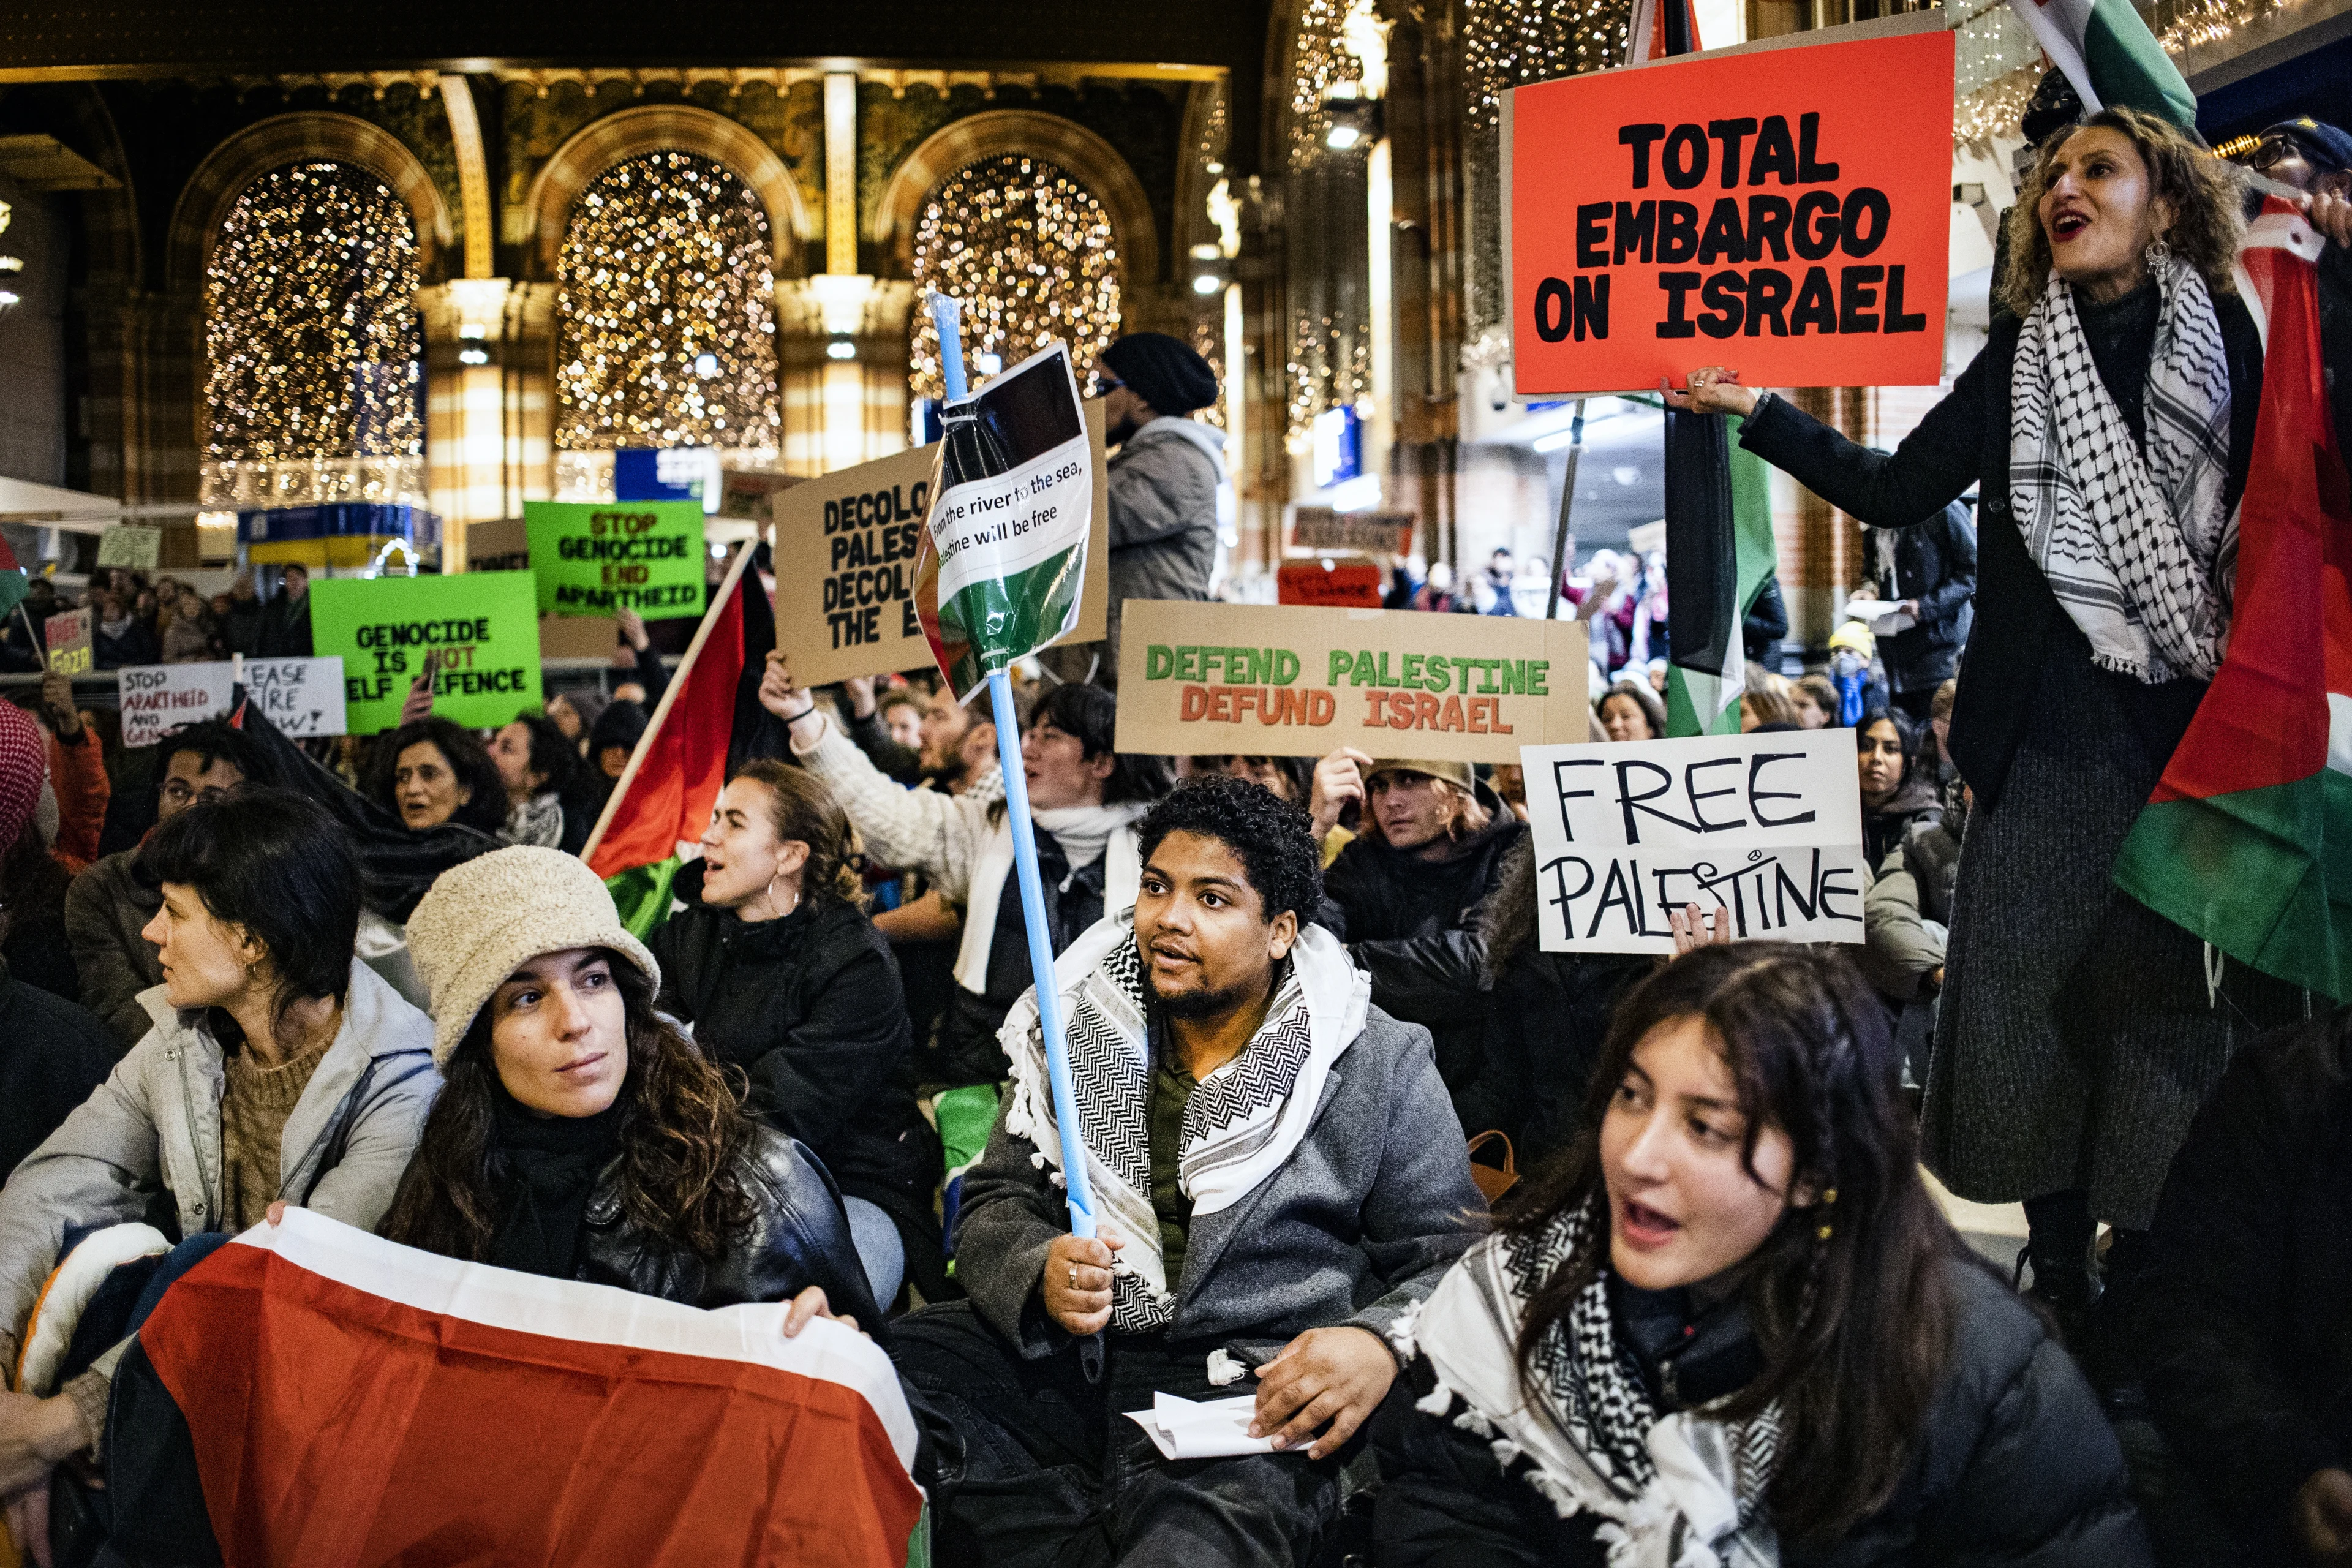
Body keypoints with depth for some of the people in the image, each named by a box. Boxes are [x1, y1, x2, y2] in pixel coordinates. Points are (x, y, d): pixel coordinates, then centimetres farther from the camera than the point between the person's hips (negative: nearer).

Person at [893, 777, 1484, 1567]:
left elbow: (1452, 1257, 3)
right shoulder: (1077, 1028, 13)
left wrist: (1378, 1343, -19)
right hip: (1067, 1358, 6)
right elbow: (994, 1204, 13)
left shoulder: (1377, 1064, 3)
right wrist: (1040, 1274, -11)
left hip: (1253, 1392, -5)